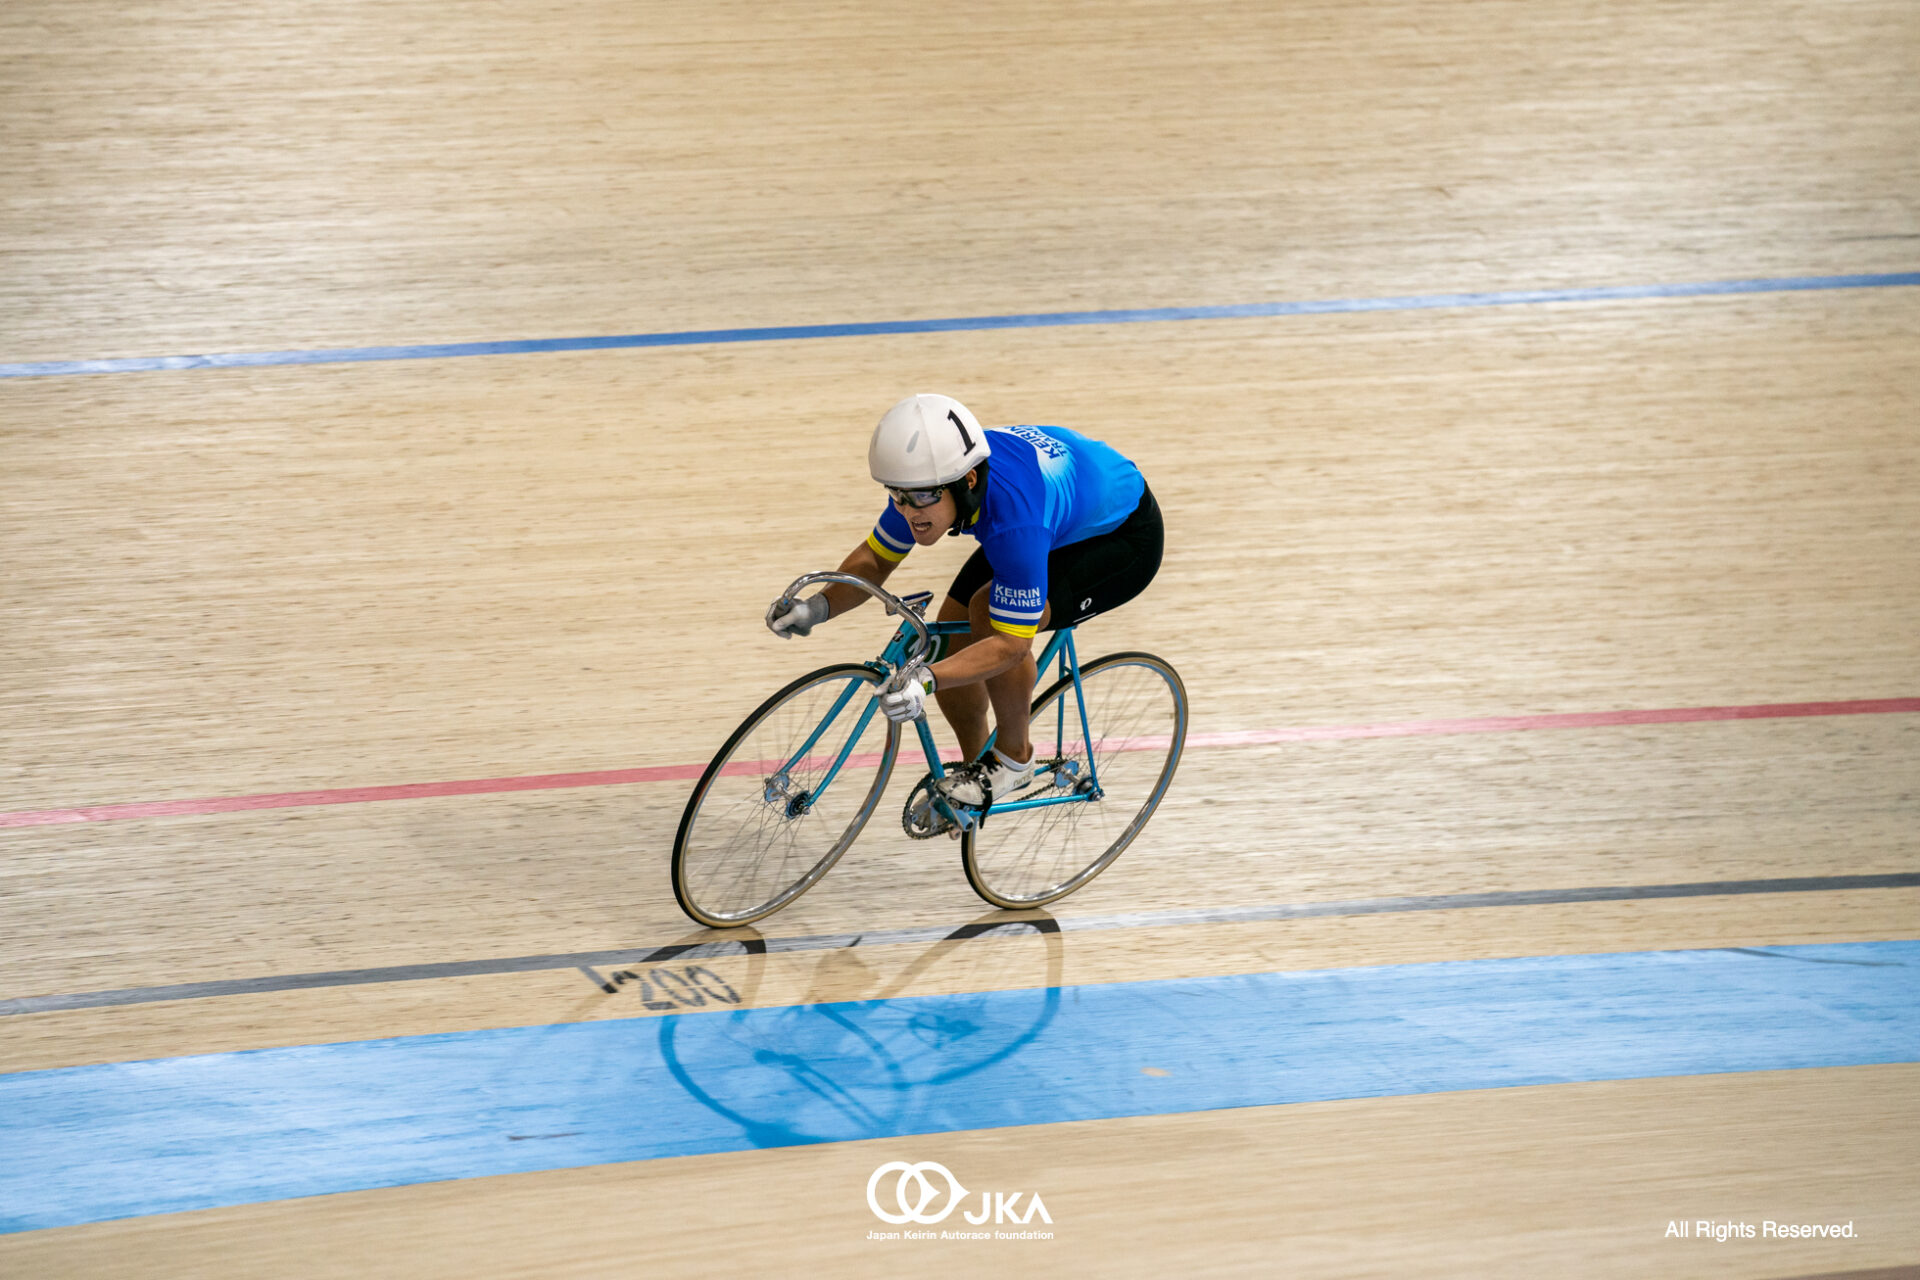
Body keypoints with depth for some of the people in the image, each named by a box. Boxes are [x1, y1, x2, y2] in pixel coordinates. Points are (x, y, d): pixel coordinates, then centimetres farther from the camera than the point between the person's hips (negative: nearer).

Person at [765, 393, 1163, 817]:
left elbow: (1011, 644, -36)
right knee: (950, 638, -3)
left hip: (1124, 538, -7)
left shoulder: (1015, 519, -41)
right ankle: (977, 763, 24)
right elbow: (875, 559, -7)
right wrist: (820, 606, -26)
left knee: (990, 612, -28)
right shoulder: (928, 477, -21)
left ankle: (1014, 758, -6)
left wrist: (927, 680, -51)